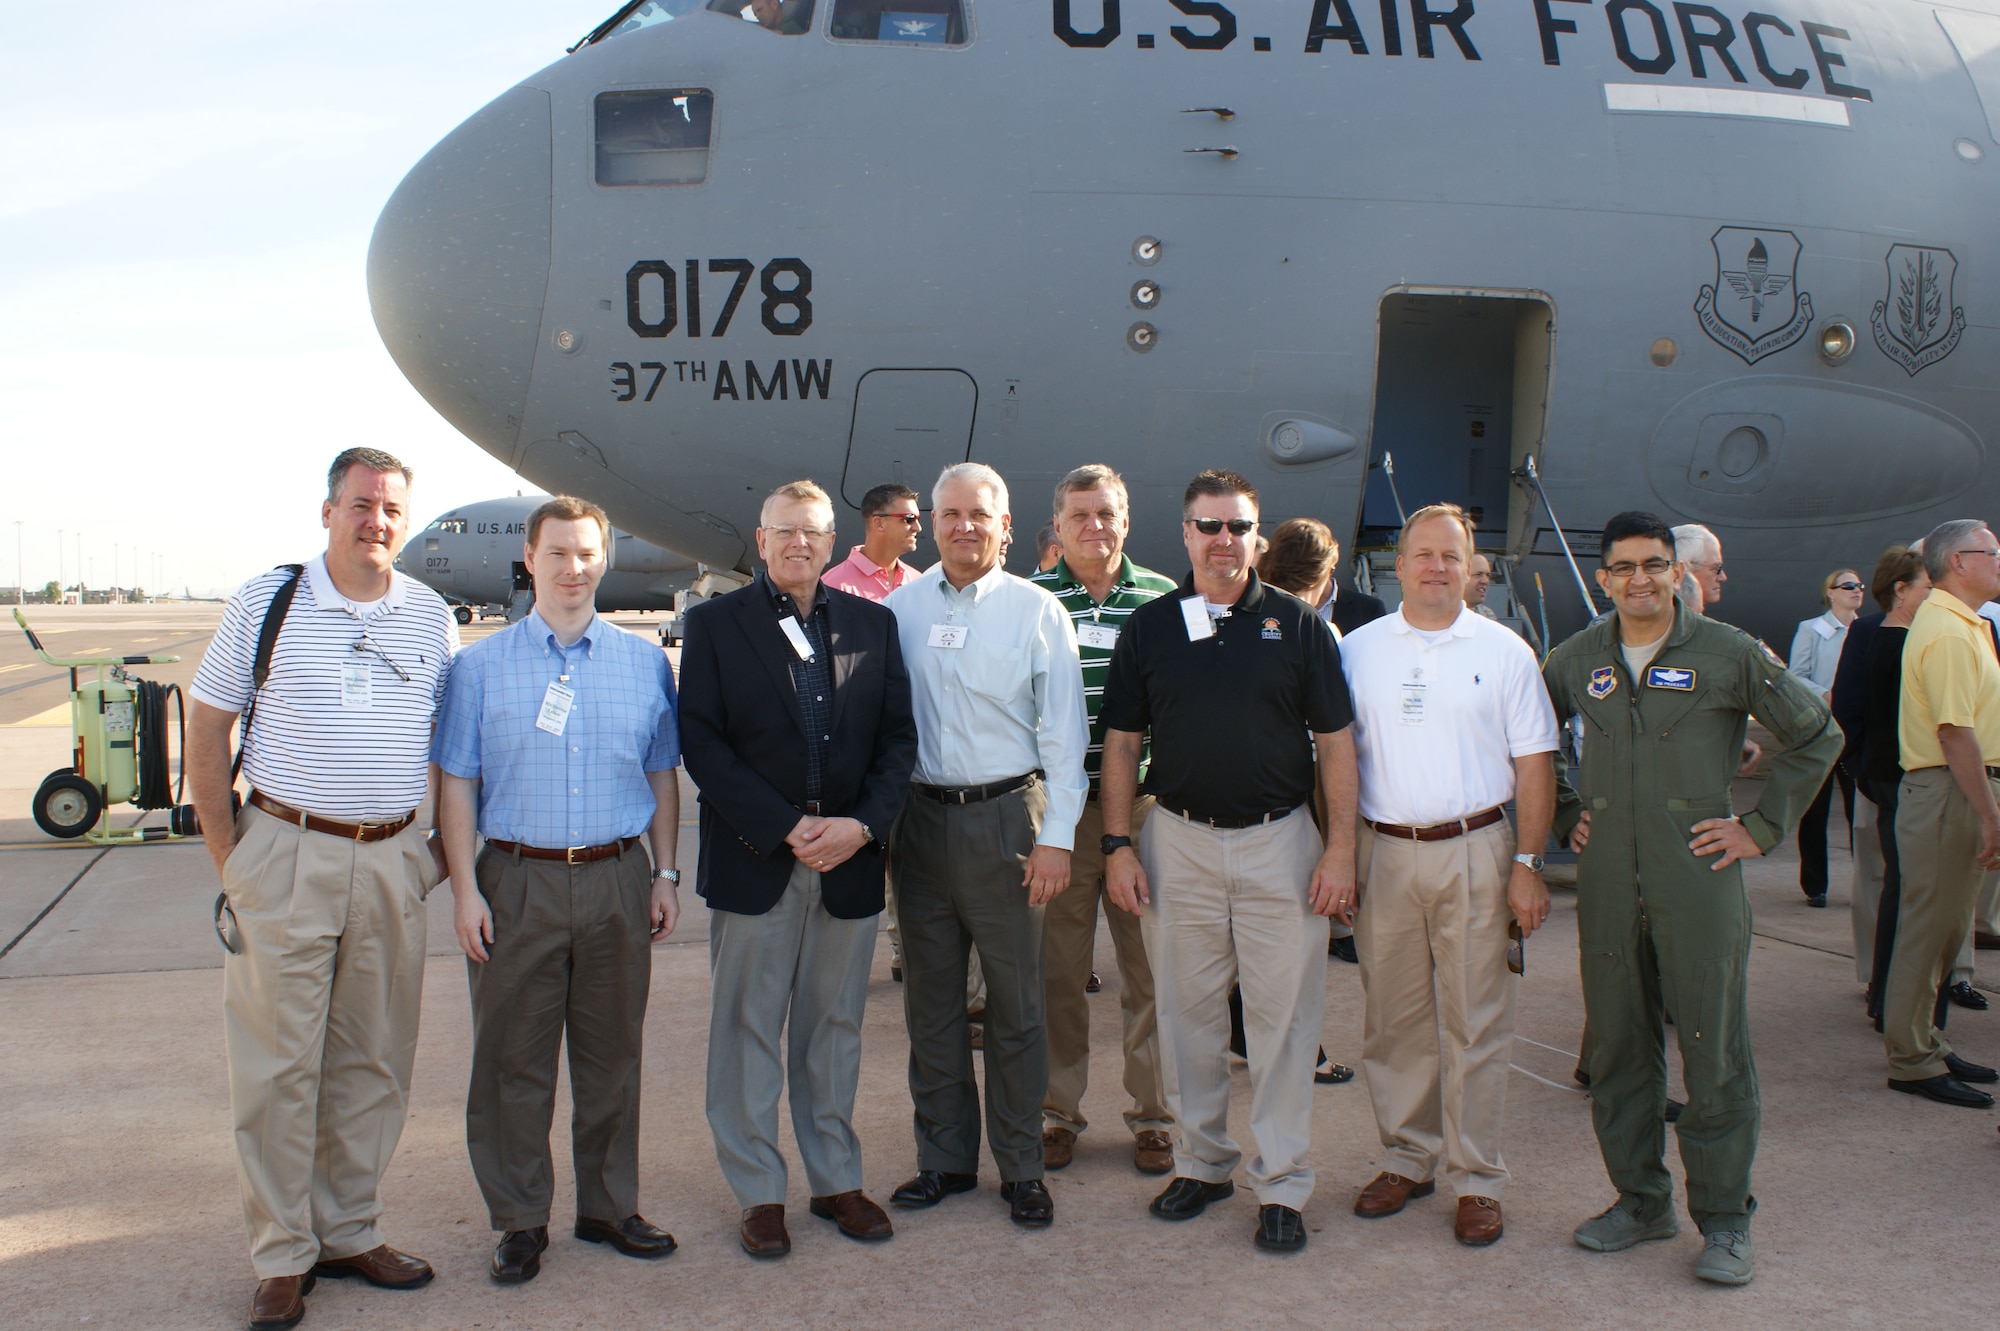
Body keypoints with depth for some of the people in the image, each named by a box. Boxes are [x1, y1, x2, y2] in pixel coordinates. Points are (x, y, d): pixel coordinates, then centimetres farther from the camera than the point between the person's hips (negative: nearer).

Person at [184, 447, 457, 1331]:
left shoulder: (432, 617, 6)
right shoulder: (266, 603, -2)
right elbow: (205, 731, 2)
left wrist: (431, 844, 8)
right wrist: (229, 862, -1)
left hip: (392, 861, 3)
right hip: (287, 853, -3)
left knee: (373, 1059, 9)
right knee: (277, 1062, 1)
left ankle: (349, 1233, 23)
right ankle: (281, 1257, 12)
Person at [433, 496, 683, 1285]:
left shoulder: (644, 663, 8)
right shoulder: (481, 666, 4)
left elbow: (662, 776, 12)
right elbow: (457, 783, 2)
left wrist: (665, 874, 6)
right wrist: (466, 890, -5)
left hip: (618, 880, 2)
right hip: (517, 883, -1)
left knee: (612, 1055, 10)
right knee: (514, 1060, 4)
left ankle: (609, 1206, 24)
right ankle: (519, 1220, 16)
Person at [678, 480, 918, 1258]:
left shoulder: (873, 625, 10)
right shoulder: (715, 624, 1)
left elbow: (898, 736, 6)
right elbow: (701, 741, -7)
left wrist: (863, 825, -10)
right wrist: (786, 829, -14)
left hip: (850, 857, 2)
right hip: (754, 859, -2)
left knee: (836, 1026, 11)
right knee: (749, 1029, 4)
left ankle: (836, 1179, 23)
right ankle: (759, 1192, 16)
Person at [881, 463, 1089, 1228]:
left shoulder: (1036, 612, 0)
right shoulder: (898, 609, 5)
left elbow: (1064, 733, -1)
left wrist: (1057, 837, -6)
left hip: (1005, 819, -2)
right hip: (919, 817, 3)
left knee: (1016, 1004, 3)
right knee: (928, 999, 10)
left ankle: (1022, 1169, 16)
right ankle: (945, 1159, 24)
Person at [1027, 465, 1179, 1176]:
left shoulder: (1163, 599, 5)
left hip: (1146, 806, 1)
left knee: (1148, 965, 7)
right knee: (1058, 969, 7)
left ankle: (1151, 1114, 21)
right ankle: (1057, 1109, 22)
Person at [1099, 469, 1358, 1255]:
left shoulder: (1295, 624, 1)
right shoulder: (1149, 628, 5)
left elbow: (1335, 742, 2)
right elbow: (1121, 742, 8)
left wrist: (1340, 848, -4)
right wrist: (1118, 845, 0)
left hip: (1279, 840, -1)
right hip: (1178, 841, 2)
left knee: (1283, 1015, 2)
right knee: (1188, 1012, 10)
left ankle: (1282, 1183, 13)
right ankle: (1201, 1161, 25)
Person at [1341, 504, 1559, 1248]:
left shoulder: (1504, 652, 4)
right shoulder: (1358, 650, 7)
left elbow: (1533, 767, 4)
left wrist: (1527, 864, -3)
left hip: (1475, 853, -1)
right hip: (1383, 853, 2)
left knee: (1475, 1020, 1)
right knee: (1392, 1018, 8)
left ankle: (1477, 1178, 11)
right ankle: (1407, 1158, 22)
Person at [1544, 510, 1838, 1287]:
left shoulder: (1727, 654, -1)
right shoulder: (1578, 661, 8)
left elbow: (1817, 736, 5)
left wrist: (1763, 827, 0)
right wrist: (1564, 813, 12)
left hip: (1699, 881, -3)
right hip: (1607, 886, 3)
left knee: (1715, 1054, 1)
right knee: (1617, 1049, 10)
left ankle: (1724, 1219, 14)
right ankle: (1640, 1200, 24)